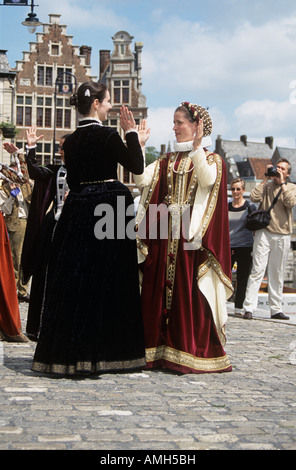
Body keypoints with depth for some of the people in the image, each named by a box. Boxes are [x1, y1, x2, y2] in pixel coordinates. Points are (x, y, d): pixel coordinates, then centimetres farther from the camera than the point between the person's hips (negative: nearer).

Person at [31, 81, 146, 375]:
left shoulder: (71, 141, 9)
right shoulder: (107, 135, -9)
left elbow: (72, 181, 13)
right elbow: (136, 166, -6)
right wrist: (131, 132, 0)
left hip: (78, 208, 6)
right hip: (110, 205, -5)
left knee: (76, 278, 7)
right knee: (108, 280, 2)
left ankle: (68, 353, 10)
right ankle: (105, 351, 8)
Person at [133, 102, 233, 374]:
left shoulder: (212, 159, 5)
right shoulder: (167, 161, 18)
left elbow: (207, 180, -19)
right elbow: (141, 180, 2)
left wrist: (197, 148, -26)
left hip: (191, 236, -5)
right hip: (163, 235, 5)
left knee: (190, 292, -7)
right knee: (158, 289, 2)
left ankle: (193, 354, -2)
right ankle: (160, 350, 9)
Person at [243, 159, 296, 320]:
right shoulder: (267, 185, 11)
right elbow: (254, 197, -8)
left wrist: (282, 182, -7)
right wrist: (266, 179, -2)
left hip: (282, 236, 1)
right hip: (264, 232, -1)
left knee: (277, 274, 6)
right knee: (257, 270, -9)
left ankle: (276, 309, 12)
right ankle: (248, 308, -11)